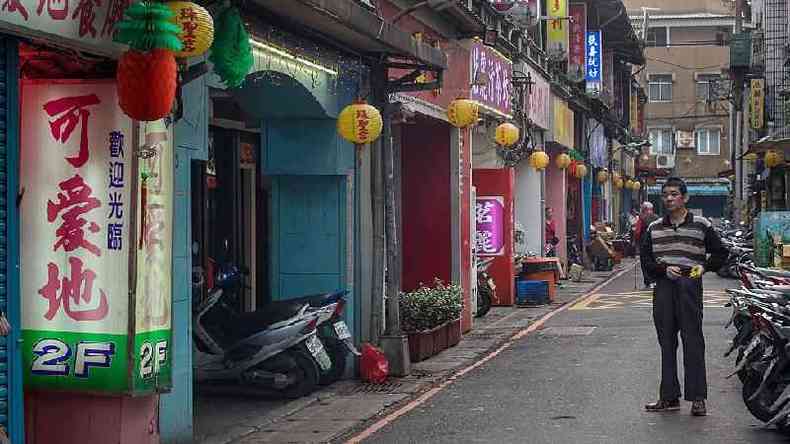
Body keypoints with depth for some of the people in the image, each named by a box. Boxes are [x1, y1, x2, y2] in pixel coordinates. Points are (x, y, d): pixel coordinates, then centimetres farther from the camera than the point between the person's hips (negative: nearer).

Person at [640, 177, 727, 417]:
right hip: (663, 288, 3)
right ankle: (669, 396, 14)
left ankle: (697, 397, 0)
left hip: (690, 286, -3)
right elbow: (645, 260, 10)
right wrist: (664, 269, -7)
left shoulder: (701, 225, 4)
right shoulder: (654, 228, 12)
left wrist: (704, 266, -7)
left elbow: (720, 253, 10)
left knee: (693, 341, -5)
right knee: (666, 342, 7)